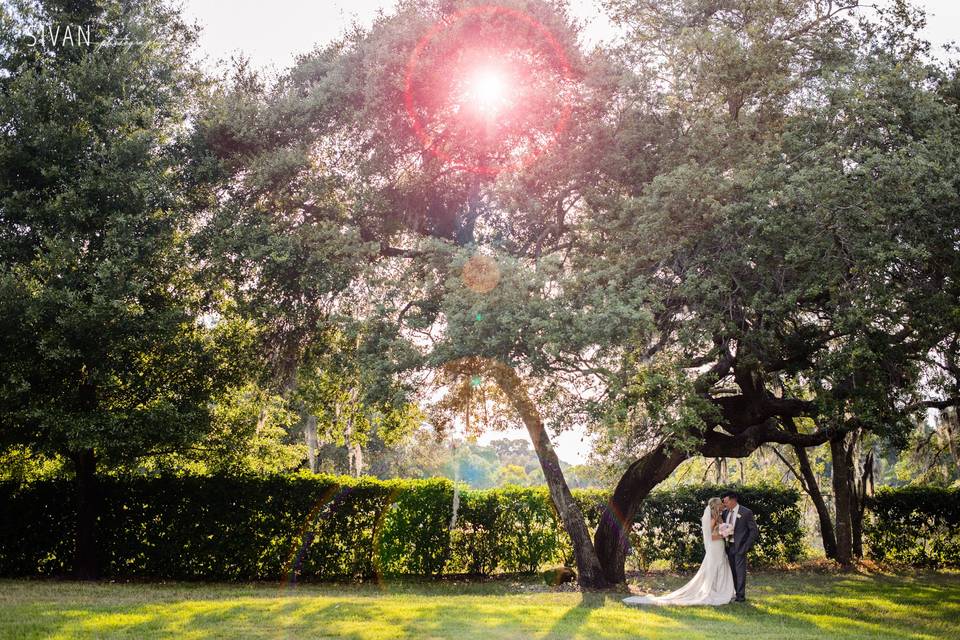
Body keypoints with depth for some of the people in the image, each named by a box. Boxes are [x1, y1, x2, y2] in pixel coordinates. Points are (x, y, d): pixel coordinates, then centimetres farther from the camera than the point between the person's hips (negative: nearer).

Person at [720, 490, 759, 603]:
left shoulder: (746, 512, -9)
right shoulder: (725, 512, 8)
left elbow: (754, 531, -8)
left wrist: (746, 546, -12)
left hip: (740, 547, -6)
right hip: (729, 546, 6)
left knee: (740, 571, -3)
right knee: (732, 571, 10)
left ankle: (741, 596, 4)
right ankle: (735, 593, 18)